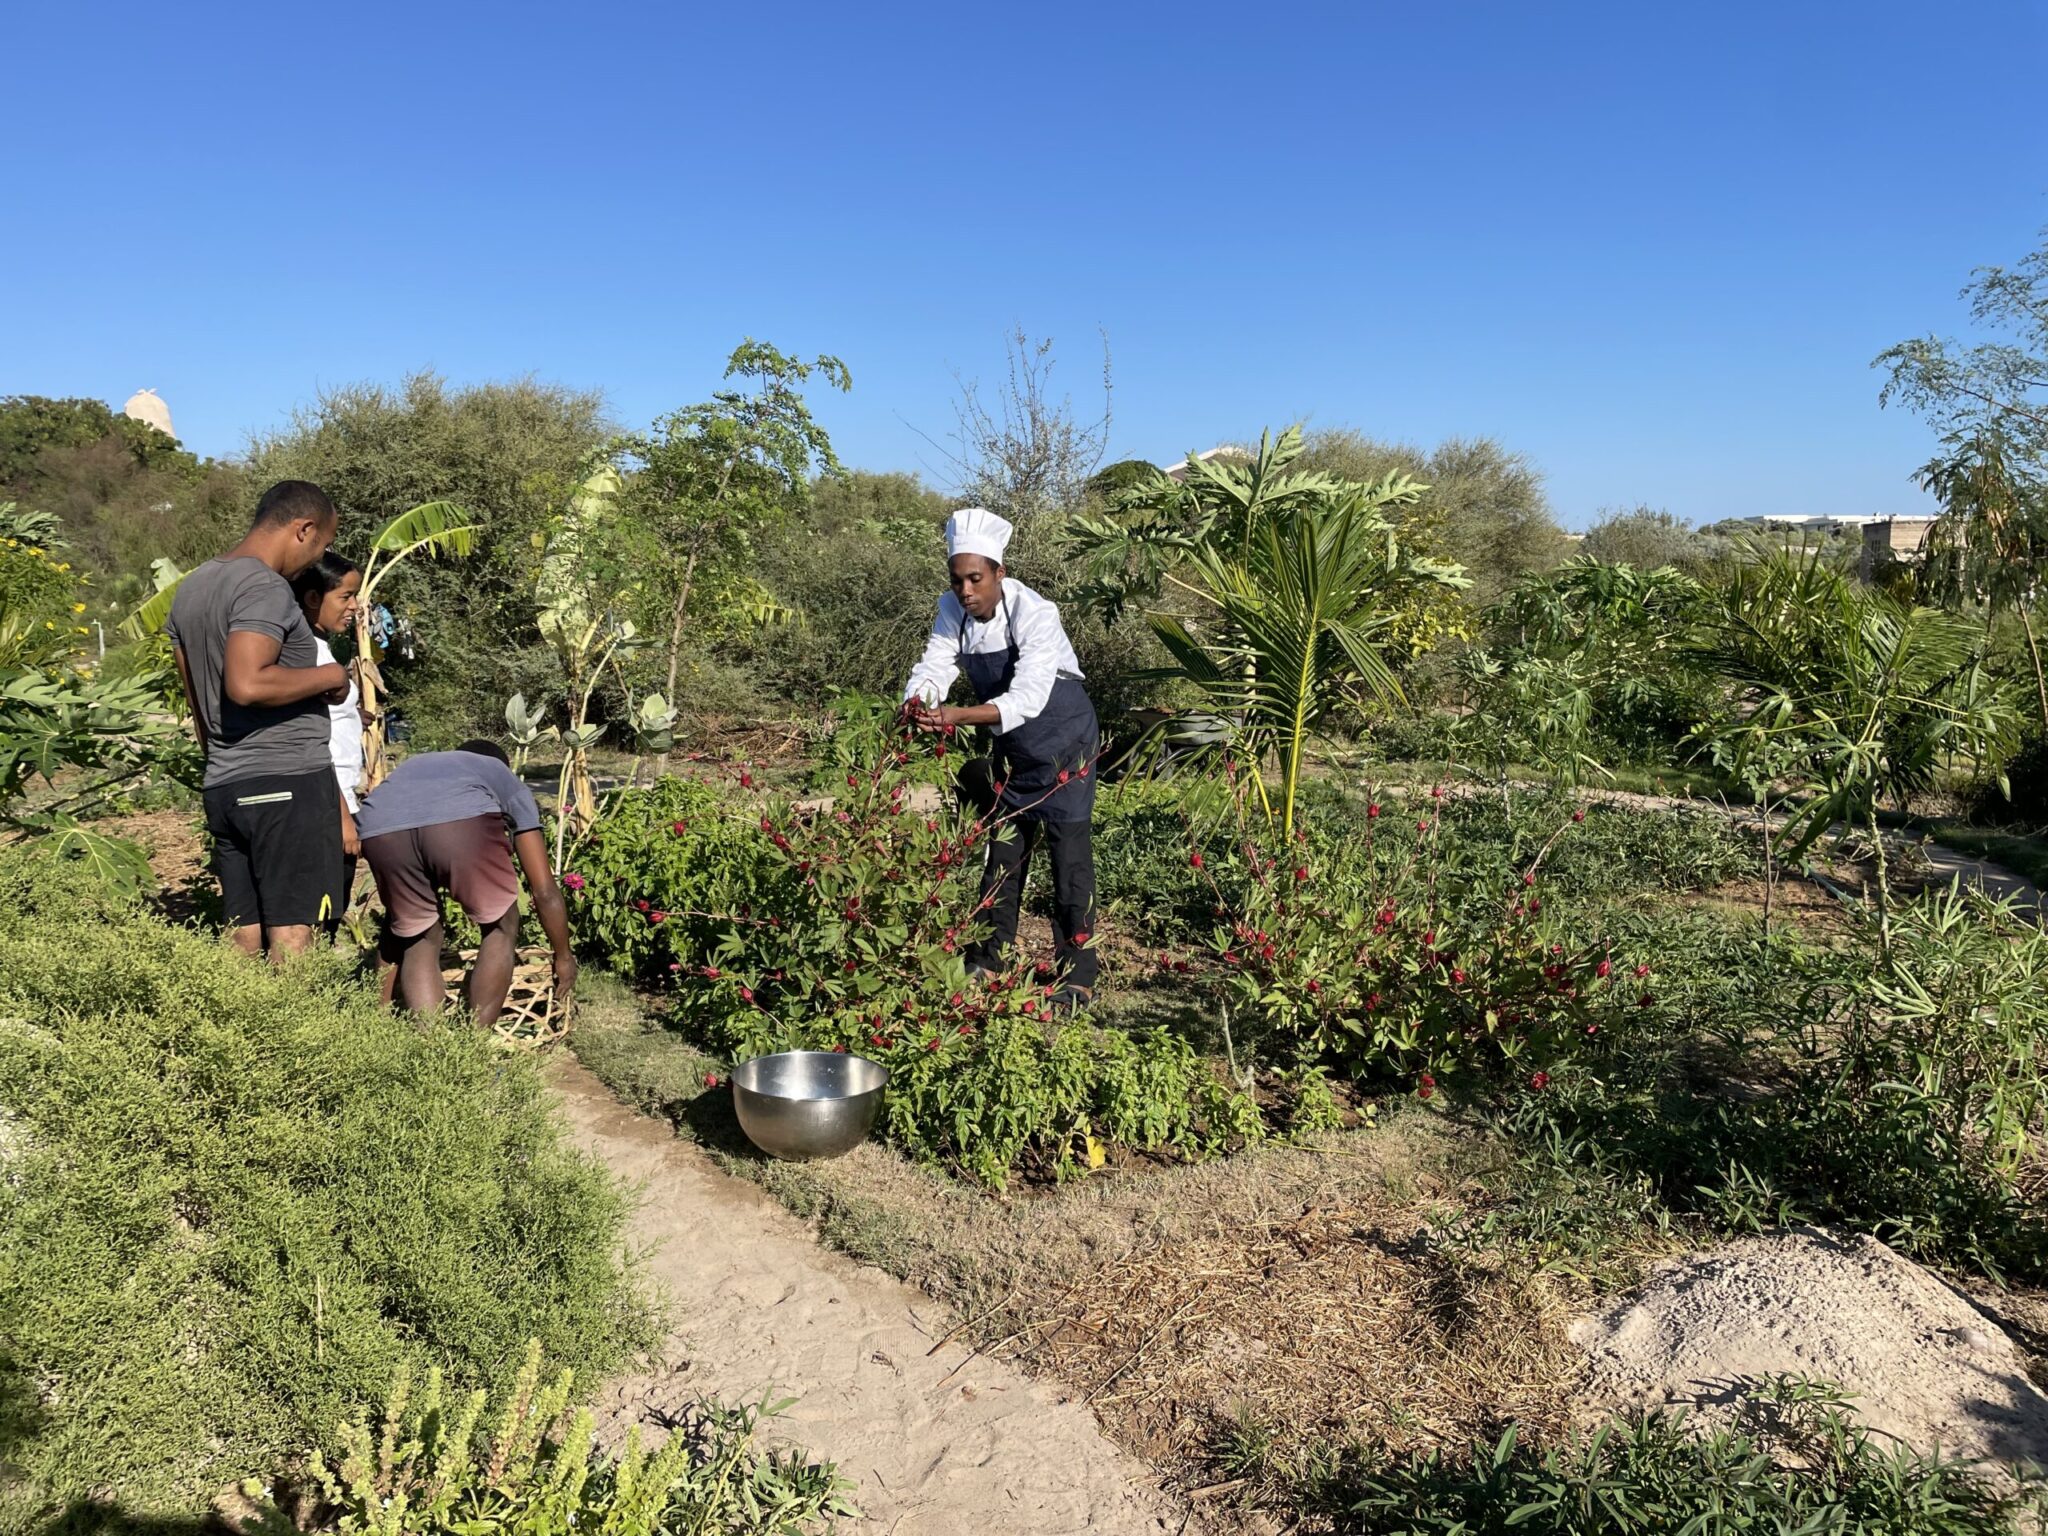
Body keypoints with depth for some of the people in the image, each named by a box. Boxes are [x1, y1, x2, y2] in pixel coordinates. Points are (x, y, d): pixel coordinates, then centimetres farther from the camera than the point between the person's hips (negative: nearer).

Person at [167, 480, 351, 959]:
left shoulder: (190, 588, 17)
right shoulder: (264, 587, -13)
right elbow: (247, 684, -26)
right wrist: (329, 675, -12)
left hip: (223, 786, 9)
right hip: (288, 783, -9)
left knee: (244, 939, 9)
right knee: (292, 935, -5)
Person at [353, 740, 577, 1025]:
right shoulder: (507, 781, 39)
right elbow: (545, 891, 31)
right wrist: (564, 958, 46)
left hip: (378, 828, 3)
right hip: (463, 819, -3)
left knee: (418, 941, 25)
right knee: (502, 928, 21)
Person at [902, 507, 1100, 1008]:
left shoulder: (1034, 614, -29)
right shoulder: (953, 610, -10)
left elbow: (1028, 697, -39)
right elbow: (934, 666, -17)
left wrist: (961, 716, -53)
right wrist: (917, 702, -40)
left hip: (1062, 744, -6)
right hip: (1011, 746, 6)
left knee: (1069, 851, -6)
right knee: (1003, 847, 14)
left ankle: (1077, 973, 2)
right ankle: (991, 955, 27)